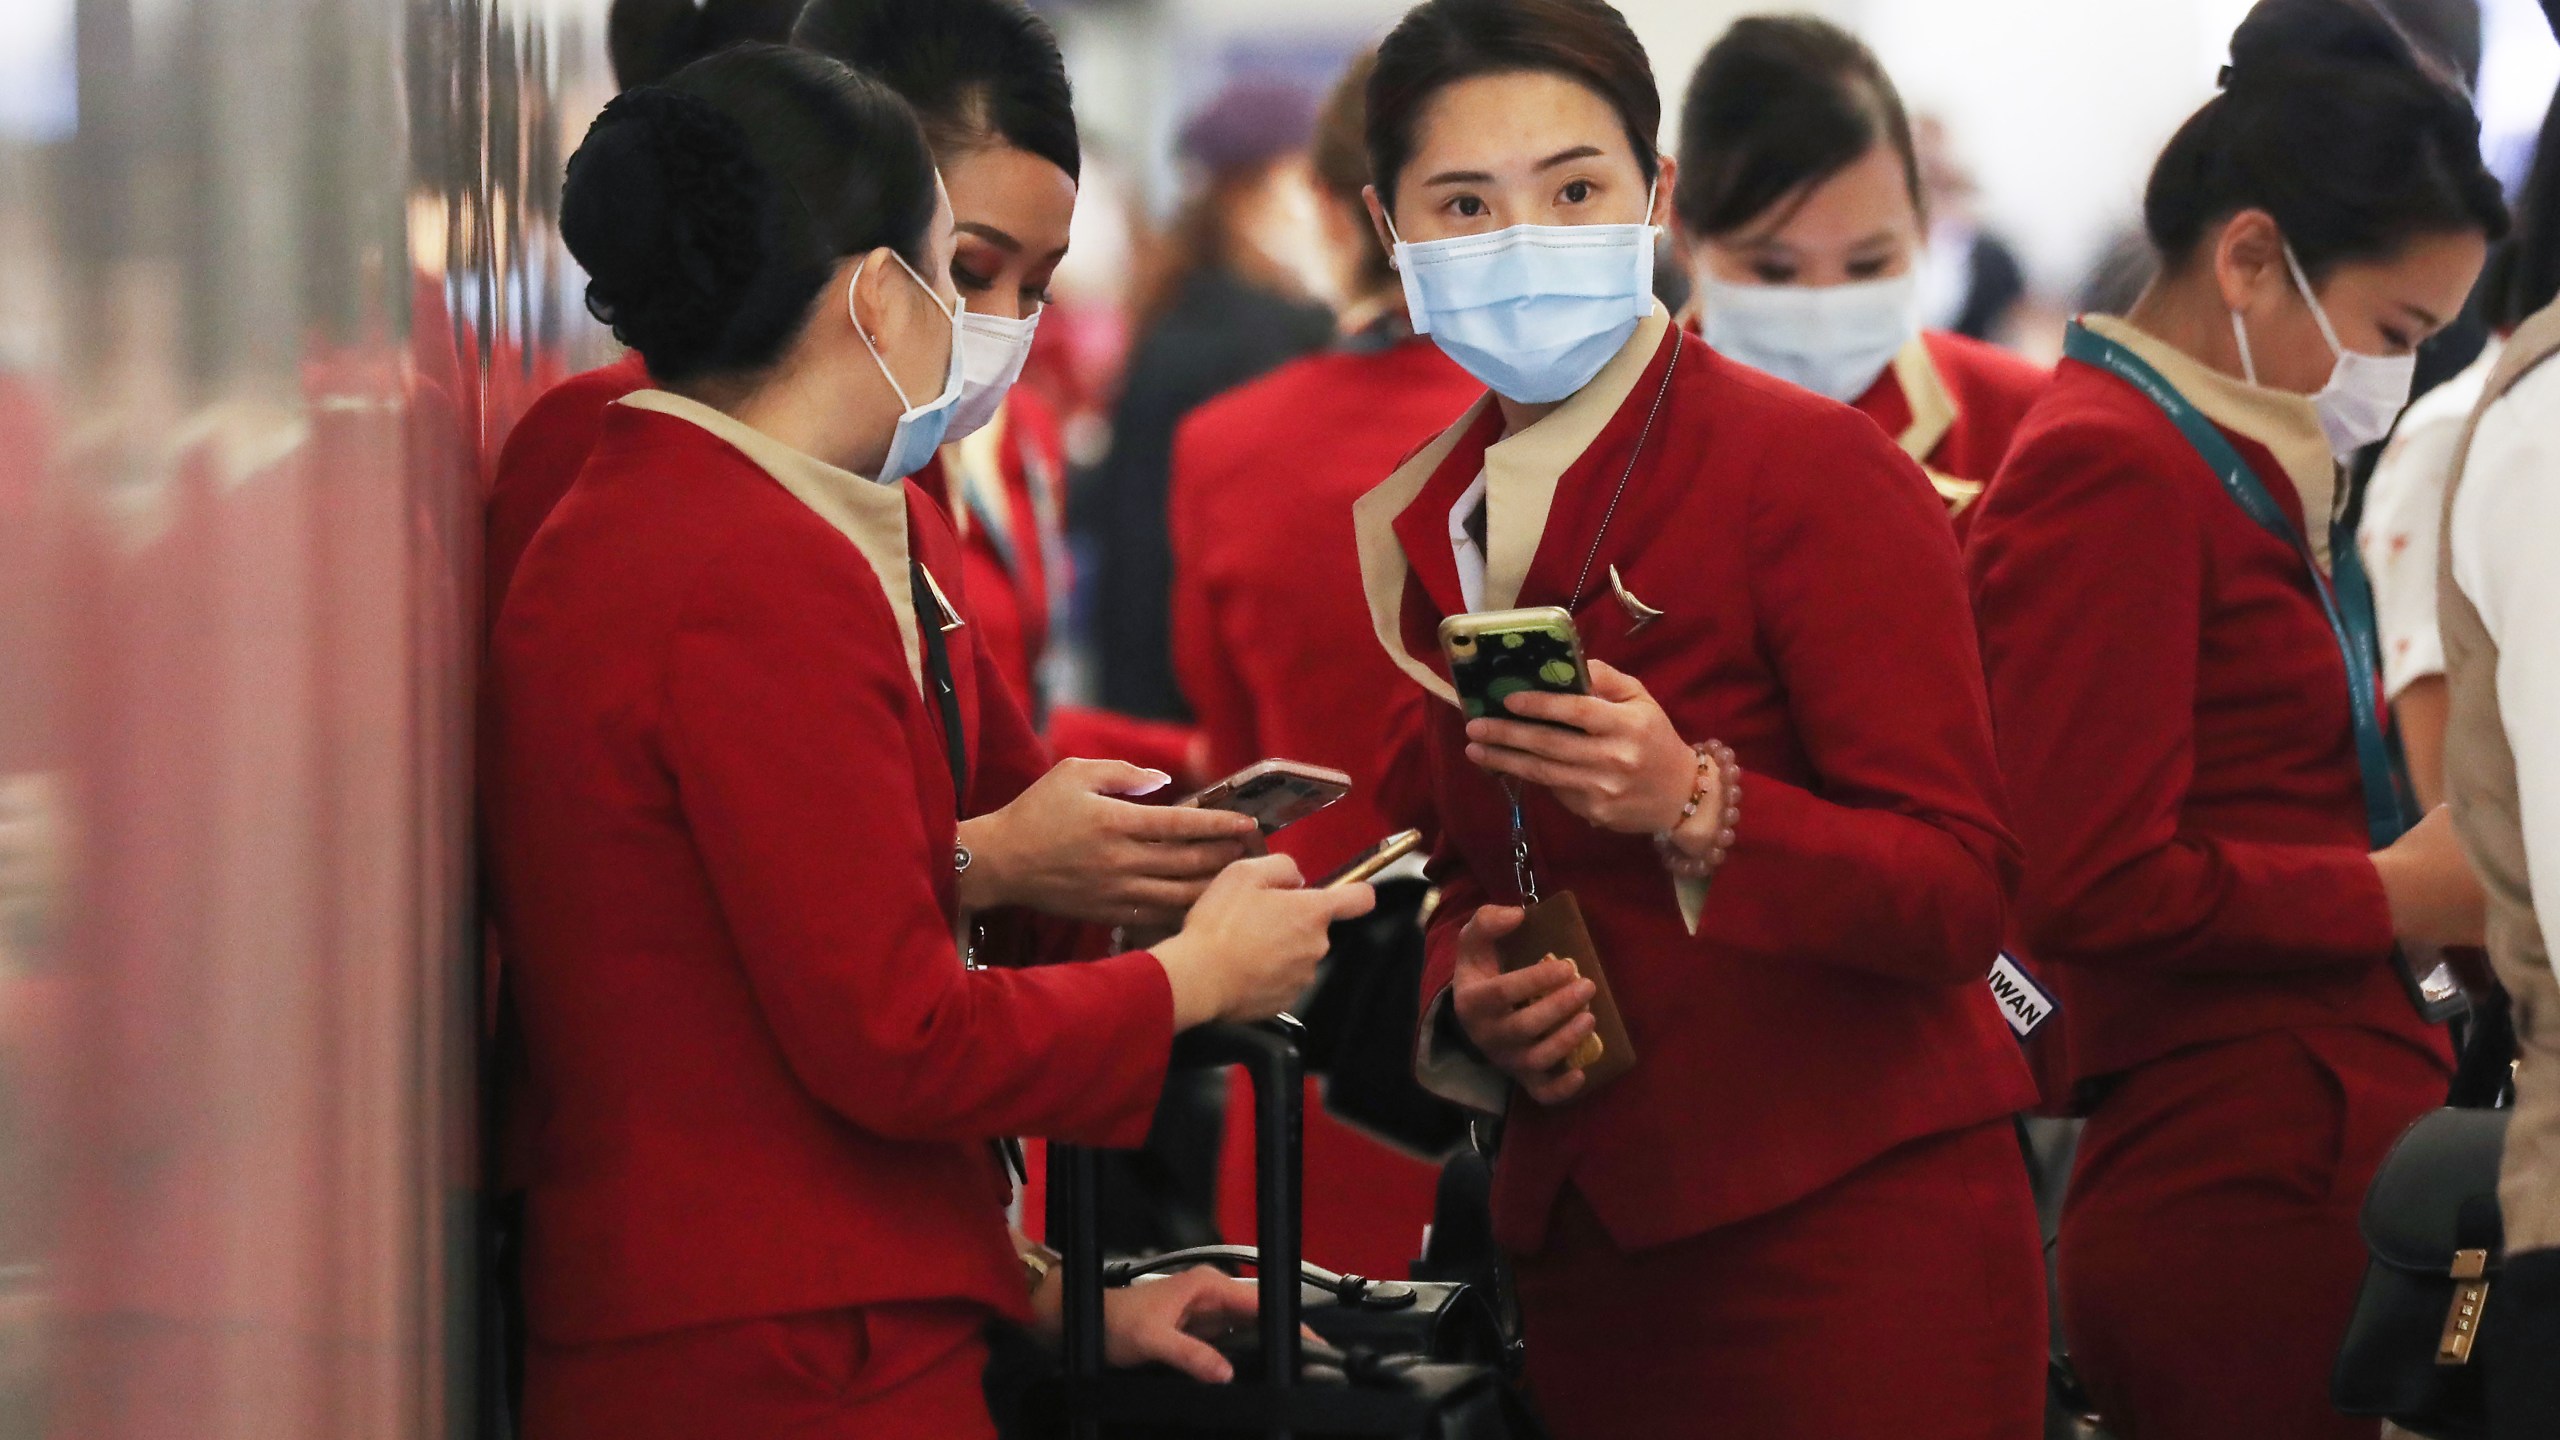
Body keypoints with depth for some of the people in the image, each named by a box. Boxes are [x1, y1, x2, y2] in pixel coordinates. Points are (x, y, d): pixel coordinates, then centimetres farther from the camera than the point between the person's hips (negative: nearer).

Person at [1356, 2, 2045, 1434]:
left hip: (1849, 1239, -6)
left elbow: (1962, 890, -14)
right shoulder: (1420, 530, 10)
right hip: (1583, 1244, 6)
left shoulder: (1815, 469, -9)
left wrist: (1696, 805, -29)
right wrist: (1468, 999, -2)